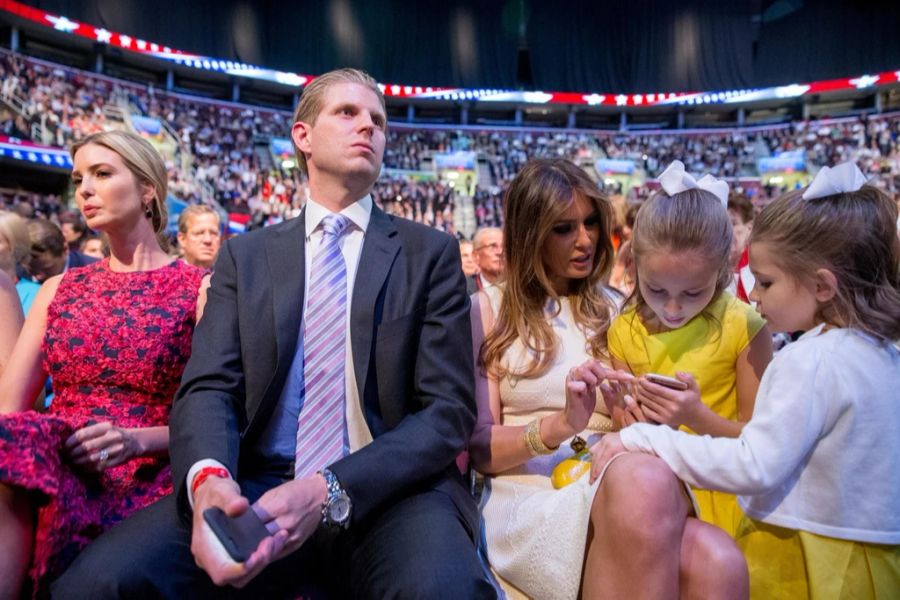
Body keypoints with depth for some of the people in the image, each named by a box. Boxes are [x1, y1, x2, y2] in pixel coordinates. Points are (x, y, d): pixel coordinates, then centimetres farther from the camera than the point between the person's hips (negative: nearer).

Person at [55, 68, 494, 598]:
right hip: (254, 491, 3)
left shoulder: (432, 252, 5)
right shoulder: (246, 254, 12)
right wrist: (209, 477, -22)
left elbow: (448, 409, -3)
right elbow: (209, 385, 2)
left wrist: (330, 492, -19)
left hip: (388, 491, -2)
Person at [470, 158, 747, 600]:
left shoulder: (614, 310, 16)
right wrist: (561, 425, -17)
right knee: (645, 481, -36)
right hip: (530, 497, -2)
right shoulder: (488, 310, 6)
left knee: (718, 563, -33)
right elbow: (479, 448, 0)